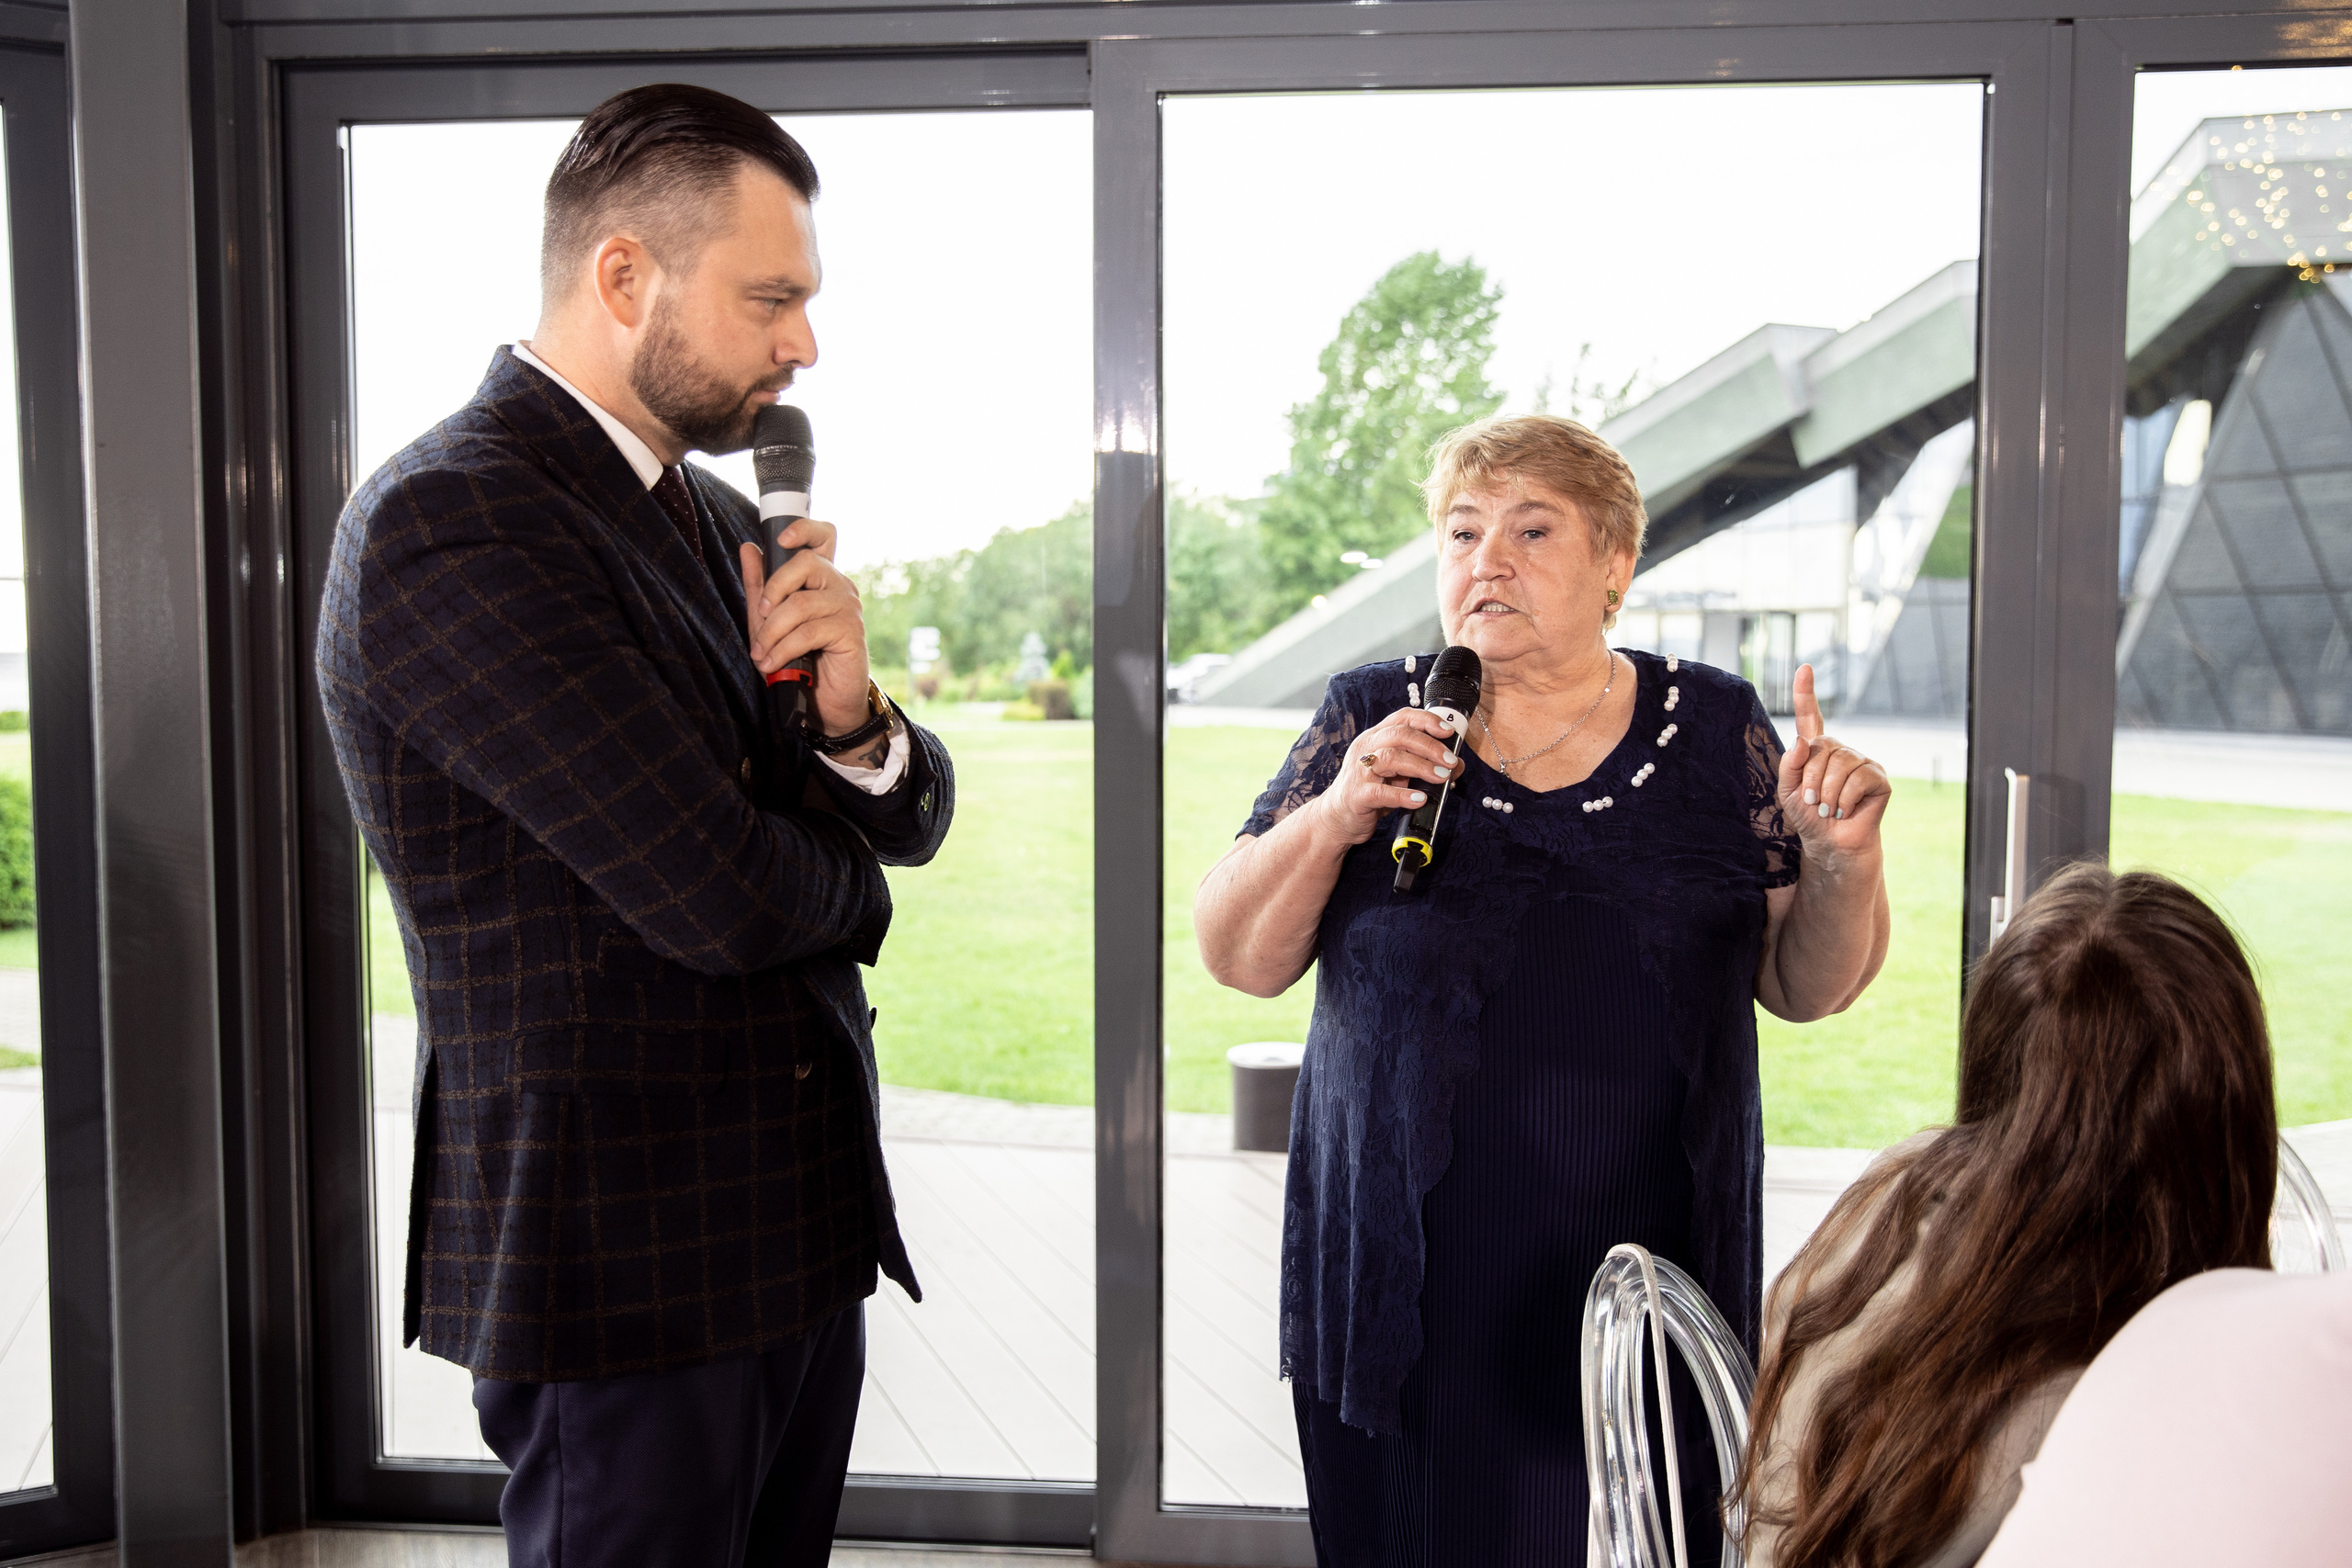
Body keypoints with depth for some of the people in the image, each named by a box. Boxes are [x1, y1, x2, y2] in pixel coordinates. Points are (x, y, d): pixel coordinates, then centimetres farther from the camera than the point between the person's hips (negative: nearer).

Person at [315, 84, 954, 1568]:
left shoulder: (715, 515, 9)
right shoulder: (448, 525, -18)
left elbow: (910, 816, 10)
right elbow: (724, 893, -23)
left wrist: (855, 720, -12)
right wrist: (849, 873, -1)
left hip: (800, 1225, 8)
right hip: (625, 1264, -8)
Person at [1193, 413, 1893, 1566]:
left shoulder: (1715, 728, 4)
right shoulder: (1371, 718, 3)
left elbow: (1807, 985, 6)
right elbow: (1237, 958, 0)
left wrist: (1841, 856, -12)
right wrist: (1332, 820, -15)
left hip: (1650, 1268, 1)